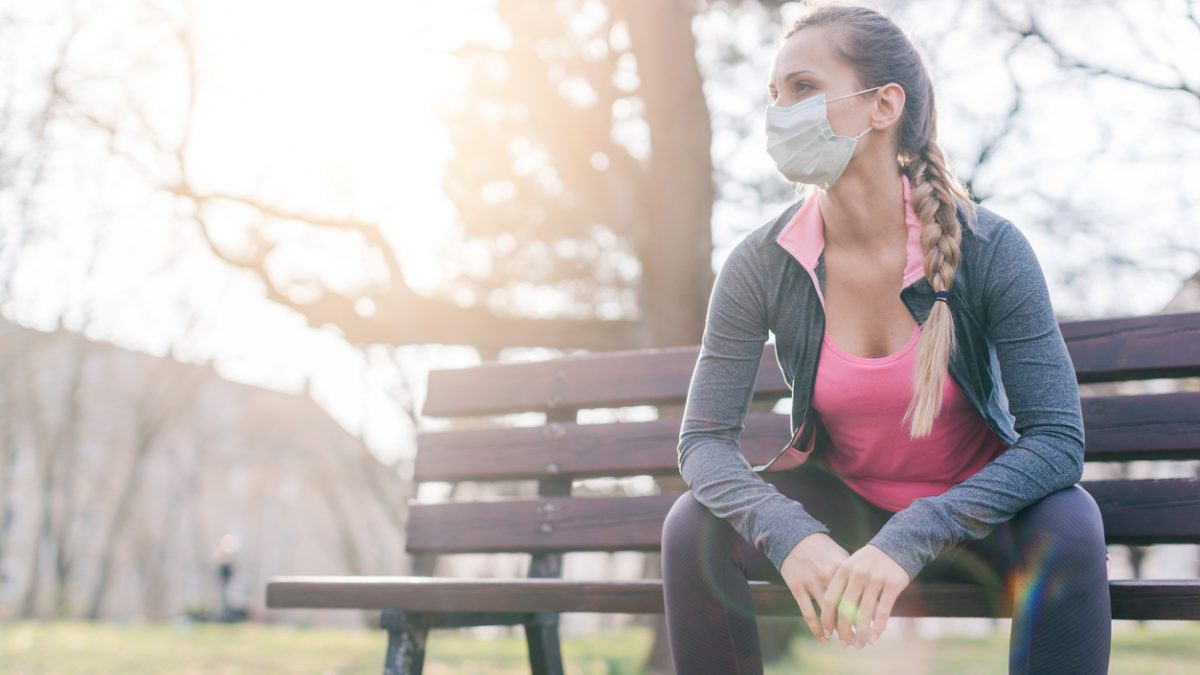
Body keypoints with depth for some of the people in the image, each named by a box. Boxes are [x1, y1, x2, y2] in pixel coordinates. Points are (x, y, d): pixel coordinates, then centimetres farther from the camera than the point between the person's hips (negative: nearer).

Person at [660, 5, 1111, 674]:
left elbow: (1058, 438, -23)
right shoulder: (761, 265, -15)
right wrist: (791, 537, -34)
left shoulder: (990, 249, -20)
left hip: (970, 506, -1)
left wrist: (909, 541, -35)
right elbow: (705, 437, -14)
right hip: (839, 502, 2)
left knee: (1068, 525, -32)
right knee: (693, 527, -23)